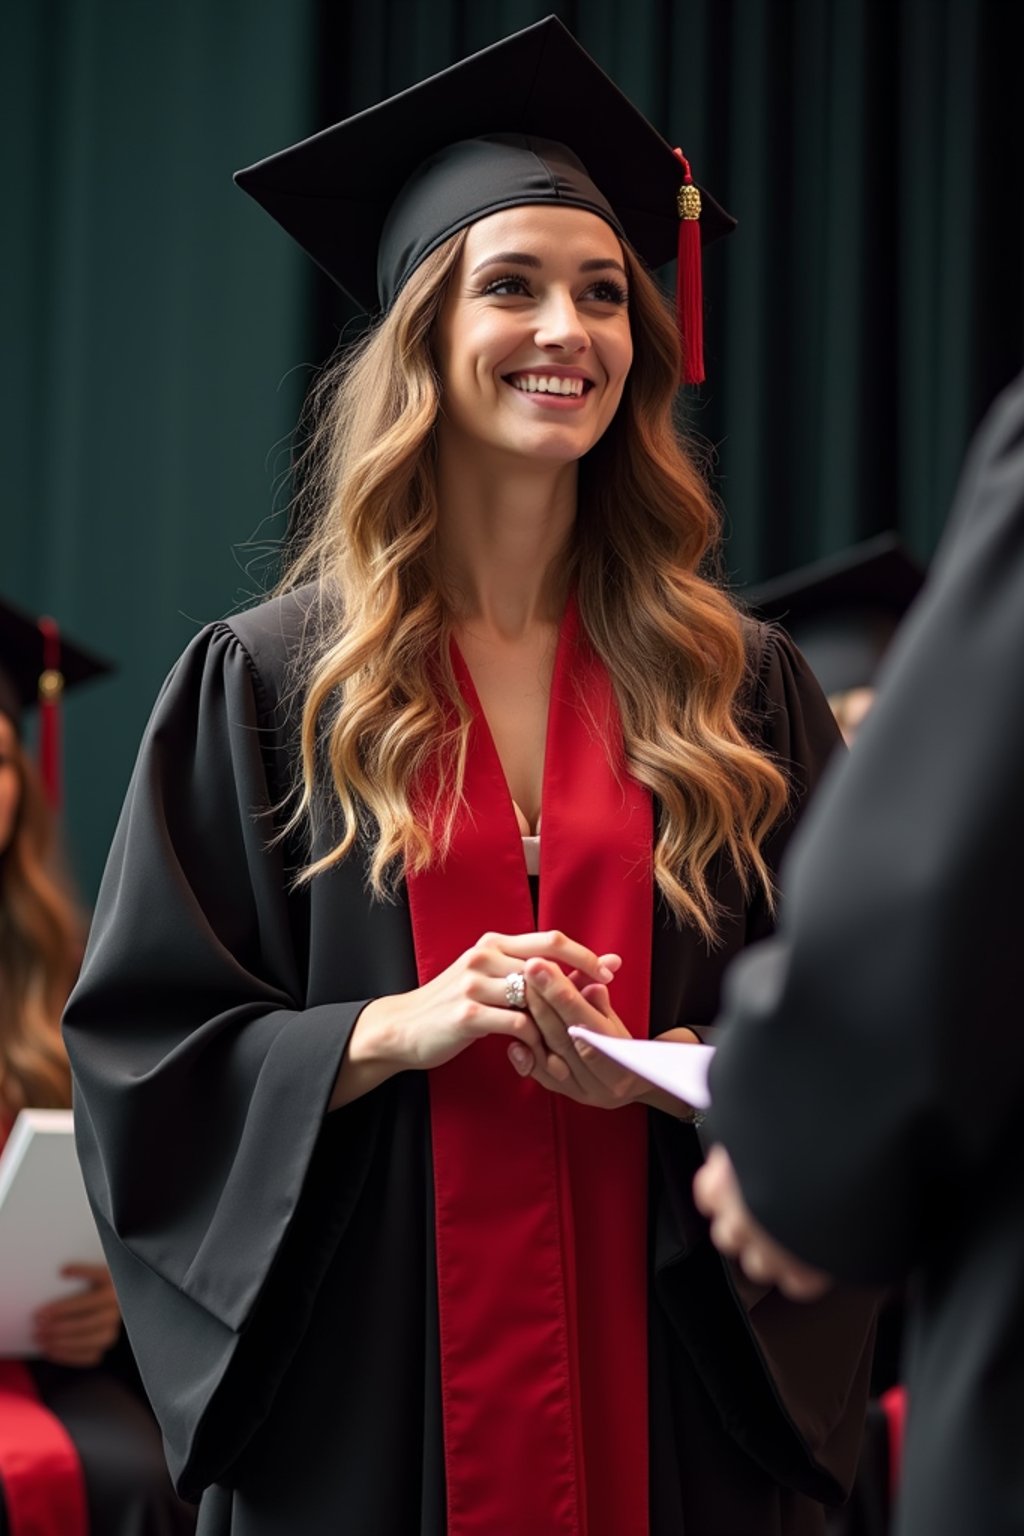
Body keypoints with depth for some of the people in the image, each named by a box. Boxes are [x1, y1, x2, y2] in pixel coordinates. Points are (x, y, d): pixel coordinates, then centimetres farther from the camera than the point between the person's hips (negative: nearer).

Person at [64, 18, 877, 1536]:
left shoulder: (744, 694, 6)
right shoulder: (267, 687, 1)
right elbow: (140, 1054, -1)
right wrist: (403, 1026, -16)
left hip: (666, 1391, 2)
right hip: (376, 1393, -1)